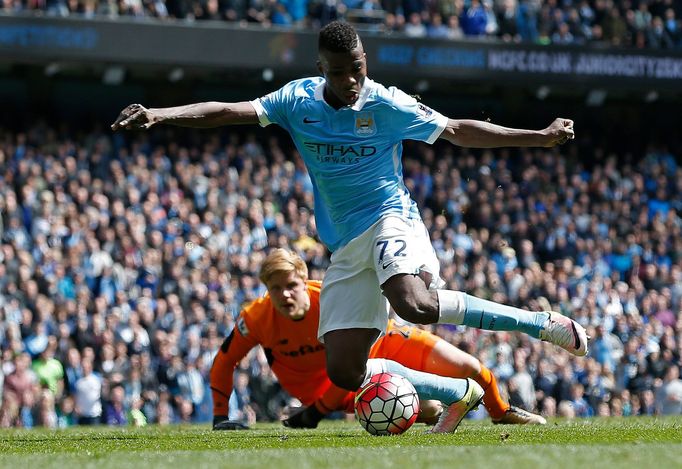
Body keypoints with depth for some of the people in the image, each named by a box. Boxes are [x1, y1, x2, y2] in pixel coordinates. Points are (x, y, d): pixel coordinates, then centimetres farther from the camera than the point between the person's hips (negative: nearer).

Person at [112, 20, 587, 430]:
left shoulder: (387, 105, -6)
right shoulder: (297, 101, 1)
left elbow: (459, 130, 3)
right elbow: (227, 111, -7)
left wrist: (539, 137, -1)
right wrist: (157, 115, -21)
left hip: (389, 220, -5)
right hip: (346, 246, 5)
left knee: (416, 306, -38)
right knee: (345, 373, -5)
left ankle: (544, 324, -24)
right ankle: (457, 393, 10)